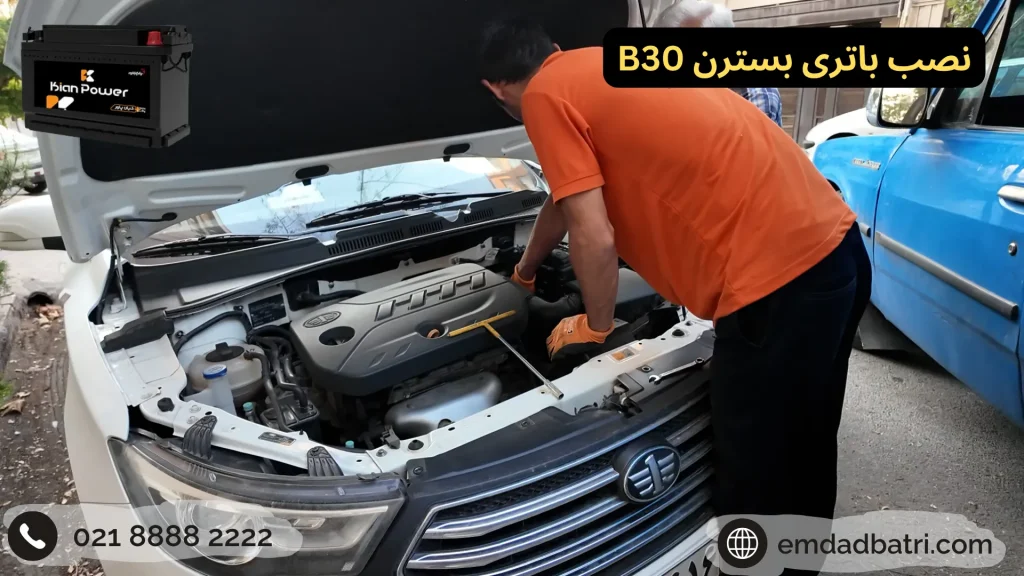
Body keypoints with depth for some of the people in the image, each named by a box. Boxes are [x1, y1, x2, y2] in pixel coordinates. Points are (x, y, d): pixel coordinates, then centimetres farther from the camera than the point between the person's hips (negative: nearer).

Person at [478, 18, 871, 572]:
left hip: (776, 280, -10)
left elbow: (594, 238, -10)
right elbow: (567, 197, 36)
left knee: (755, 480, 10)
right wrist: (525, 271, 50)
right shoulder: (601, 65, 23)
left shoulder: (546, 97, -4)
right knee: (802, 456, 27)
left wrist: (595, 325, 10)